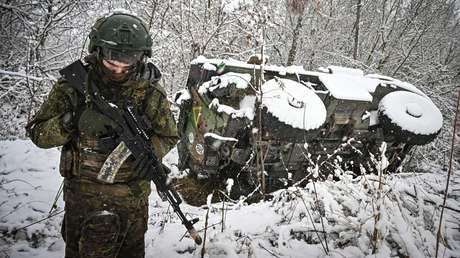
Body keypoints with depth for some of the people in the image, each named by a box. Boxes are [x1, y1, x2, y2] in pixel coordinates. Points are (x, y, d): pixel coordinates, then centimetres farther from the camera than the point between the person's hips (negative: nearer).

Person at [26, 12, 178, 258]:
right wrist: (71, 121, -27)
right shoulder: (74, 84, -9)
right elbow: (37, 133, -7)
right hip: (84, 193, -2)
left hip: (134, 197, 2)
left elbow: (168, 136, 3)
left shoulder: (151, 91, -6)